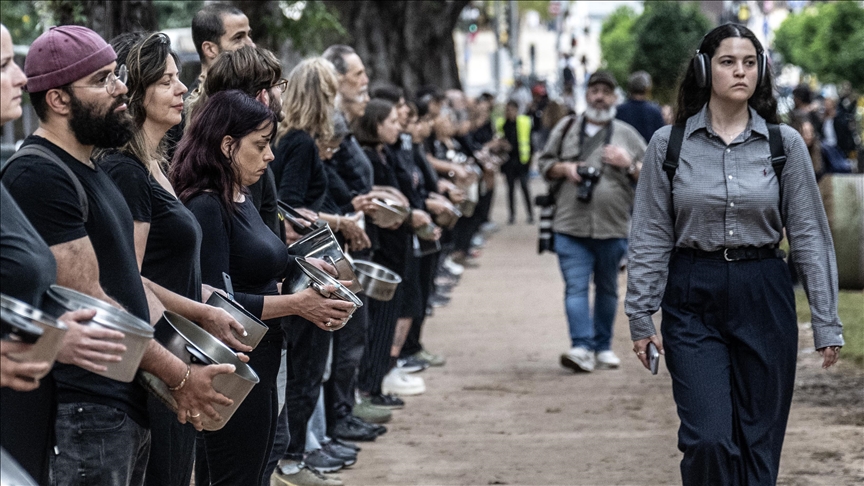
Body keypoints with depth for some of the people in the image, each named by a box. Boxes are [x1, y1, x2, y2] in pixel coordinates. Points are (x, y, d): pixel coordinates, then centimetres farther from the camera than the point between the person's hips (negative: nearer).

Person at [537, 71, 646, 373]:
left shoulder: (627, 135, 9)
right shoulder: (566, 129, 11)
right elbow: (544, 163, 16)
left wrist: (628, 164, -8)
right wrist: (564, 168, -4)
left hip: (613, 228, 1)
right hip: (571, 226, -1)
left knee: (607, 289, 11)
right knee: (575, 288, -10)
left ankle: (603, 346, 21)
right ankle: (582, 348, -16)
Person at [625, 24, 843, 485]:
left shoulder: (784, 143, 0)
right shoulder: (668, 144, 0)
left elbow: (809, 235, 2)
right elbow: (650, 238, 3)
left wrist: (826, 322, 0)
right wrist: (640, 317, 0)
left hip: (764, 297, 1)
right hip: (693, 298, -1)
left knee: (759, 442, 6)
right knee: (708, 439, -12)